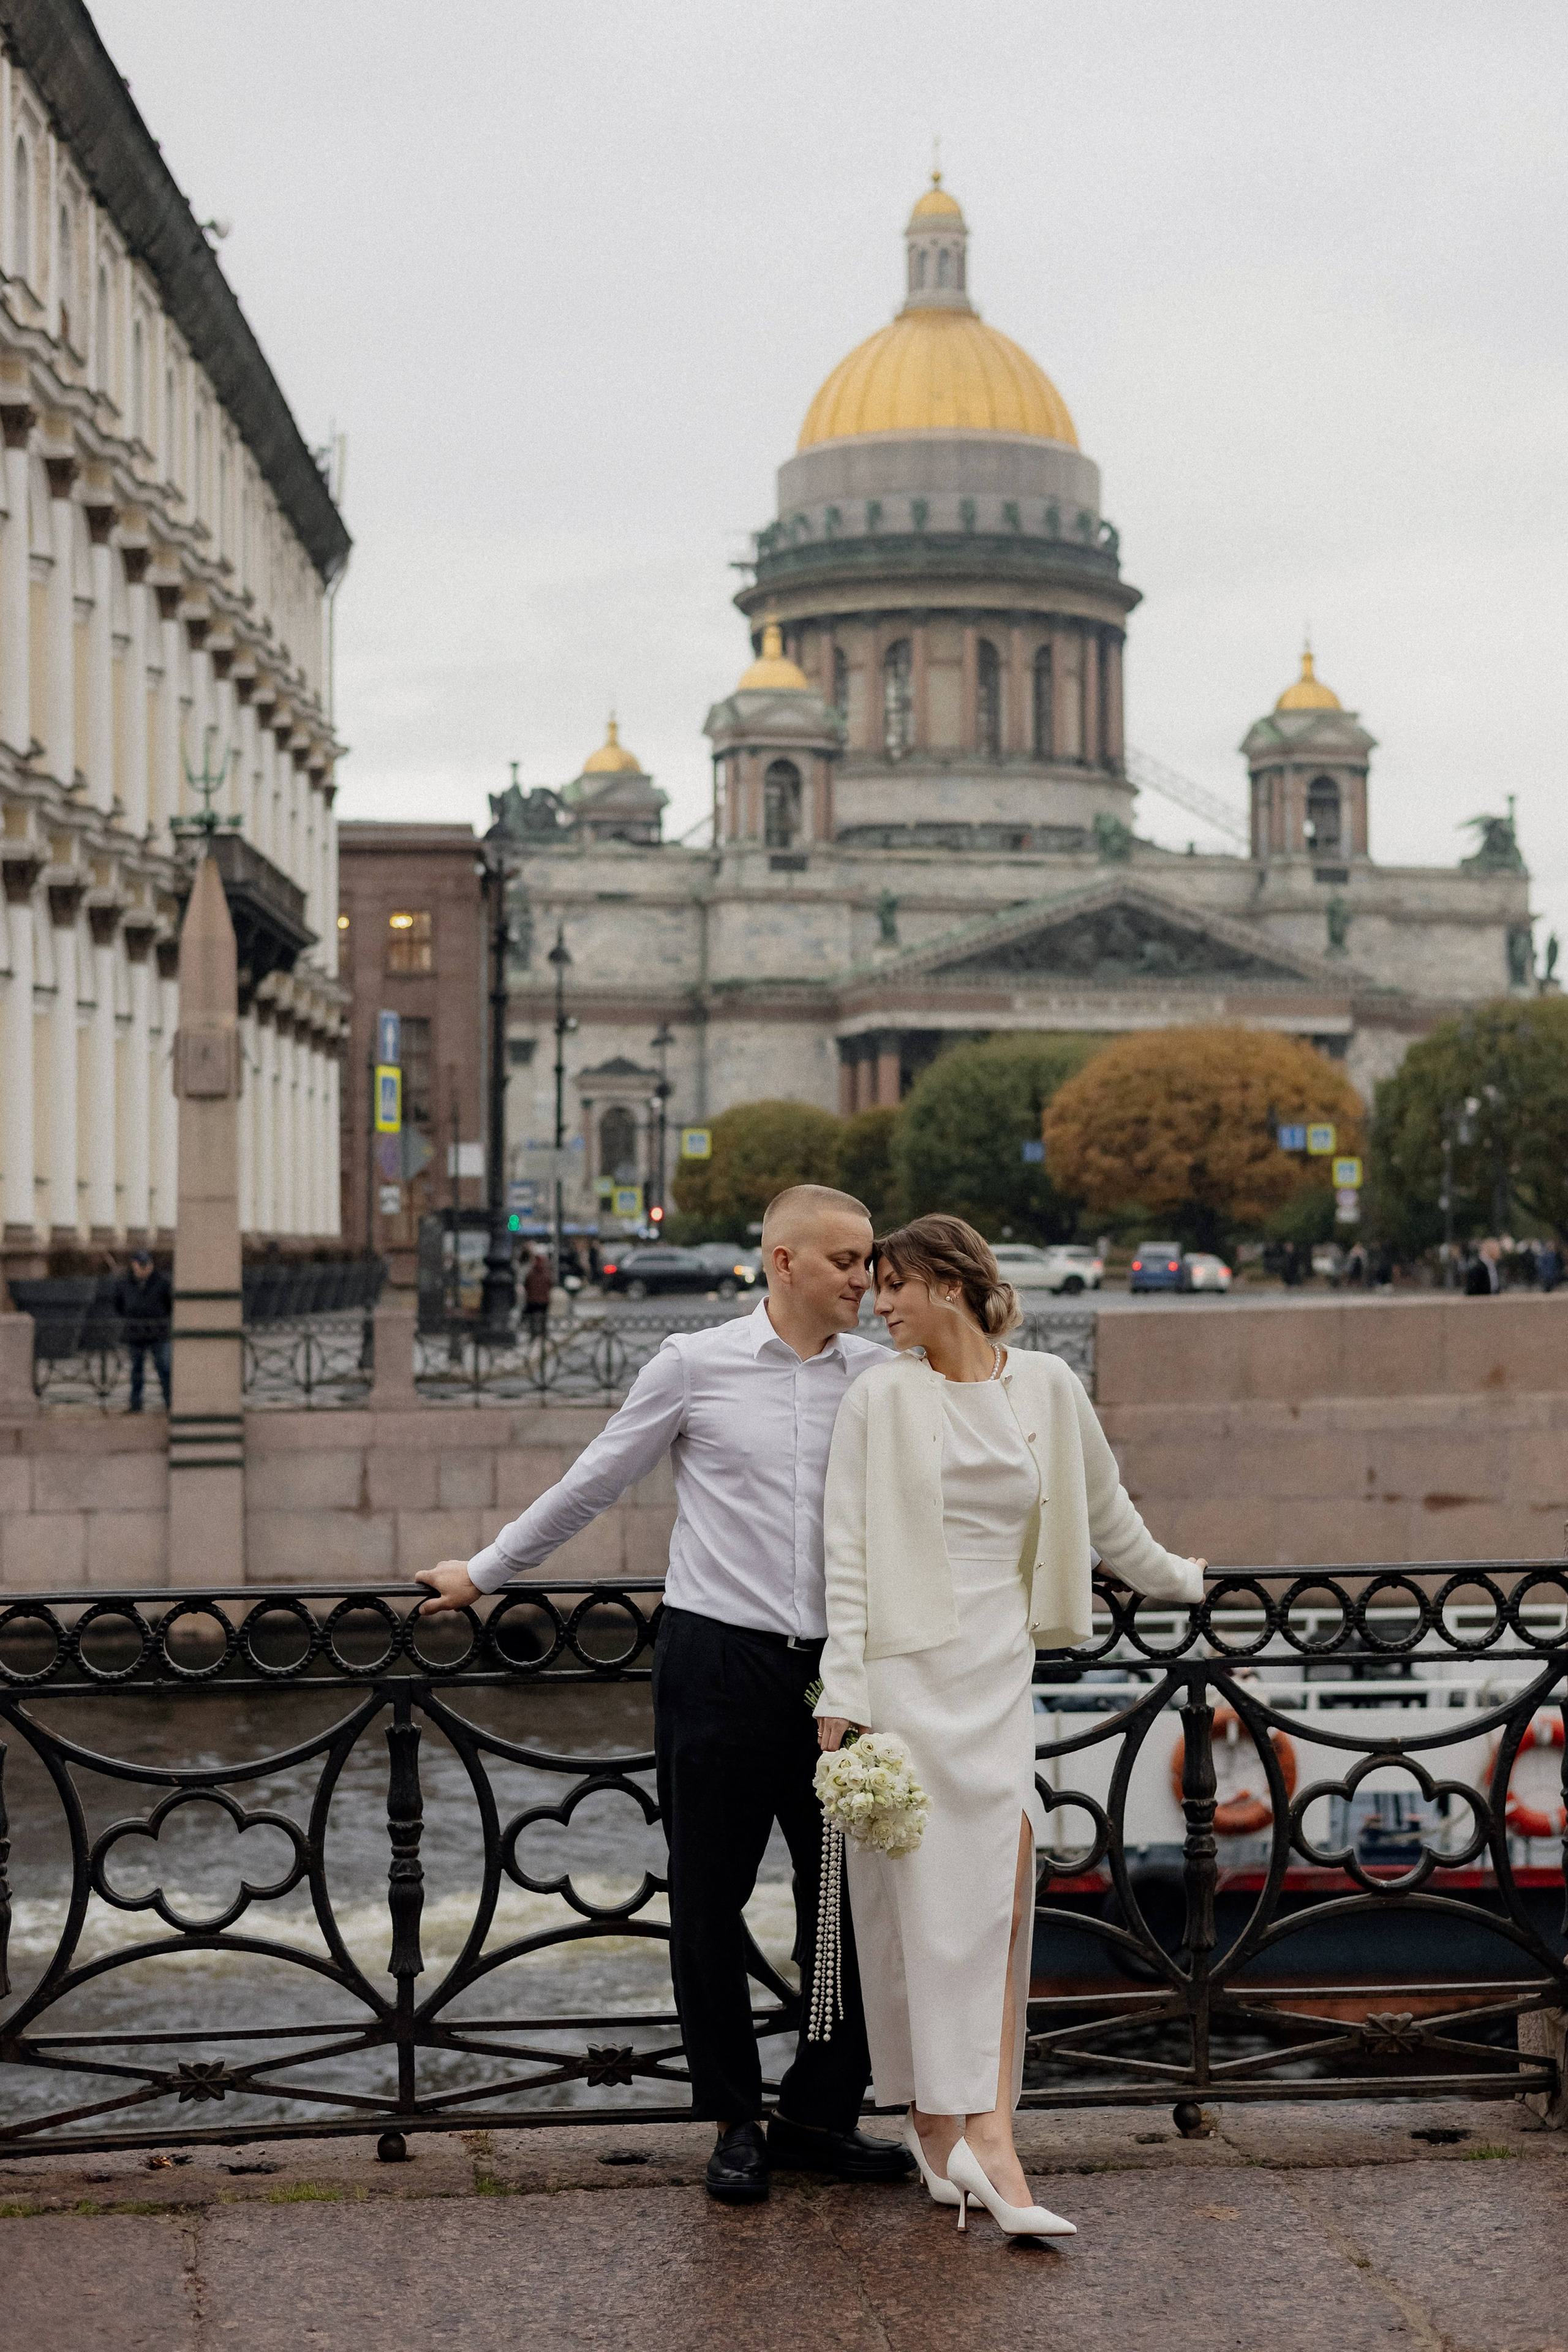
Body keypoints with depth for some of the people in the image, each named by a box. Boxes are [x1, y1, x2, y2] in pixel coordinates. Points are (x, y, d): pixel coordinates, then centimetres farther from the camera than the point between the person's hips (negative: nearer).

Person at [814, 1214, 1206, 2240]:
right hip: (905, 1667, -2)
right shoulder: (882, 1397, 0)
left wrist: (1174, 1576, 36)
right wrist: (842, 1697, -9)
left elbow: (1104, 1508, 24)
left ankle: (982, 2131, -3)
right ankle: (933, 2114, 5)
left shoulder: (1046, 1387, 7)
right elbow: (850, 1555, -3)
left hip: (999, 1672, 3)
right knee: (918, 1894, -2)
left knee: (1000, 1892, -6)